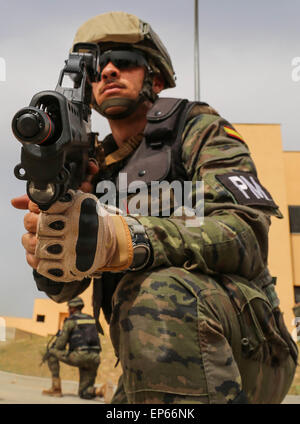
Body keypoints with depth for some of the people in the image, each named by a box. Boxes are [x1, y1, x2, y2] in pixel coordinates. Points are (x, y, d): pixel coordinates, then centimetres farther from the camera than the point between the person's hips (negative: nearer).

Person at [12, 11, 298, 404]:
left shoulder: (197, 129, 0)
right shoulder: (95, 171, 15)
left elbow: (246, 232, -19)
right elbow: (65, 288, 5)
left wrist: (120, 239, -35)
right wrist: (44, 251, -20)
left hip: (243, 353, -5)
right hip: (151, 367, 6)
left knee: (161, 292, -34)